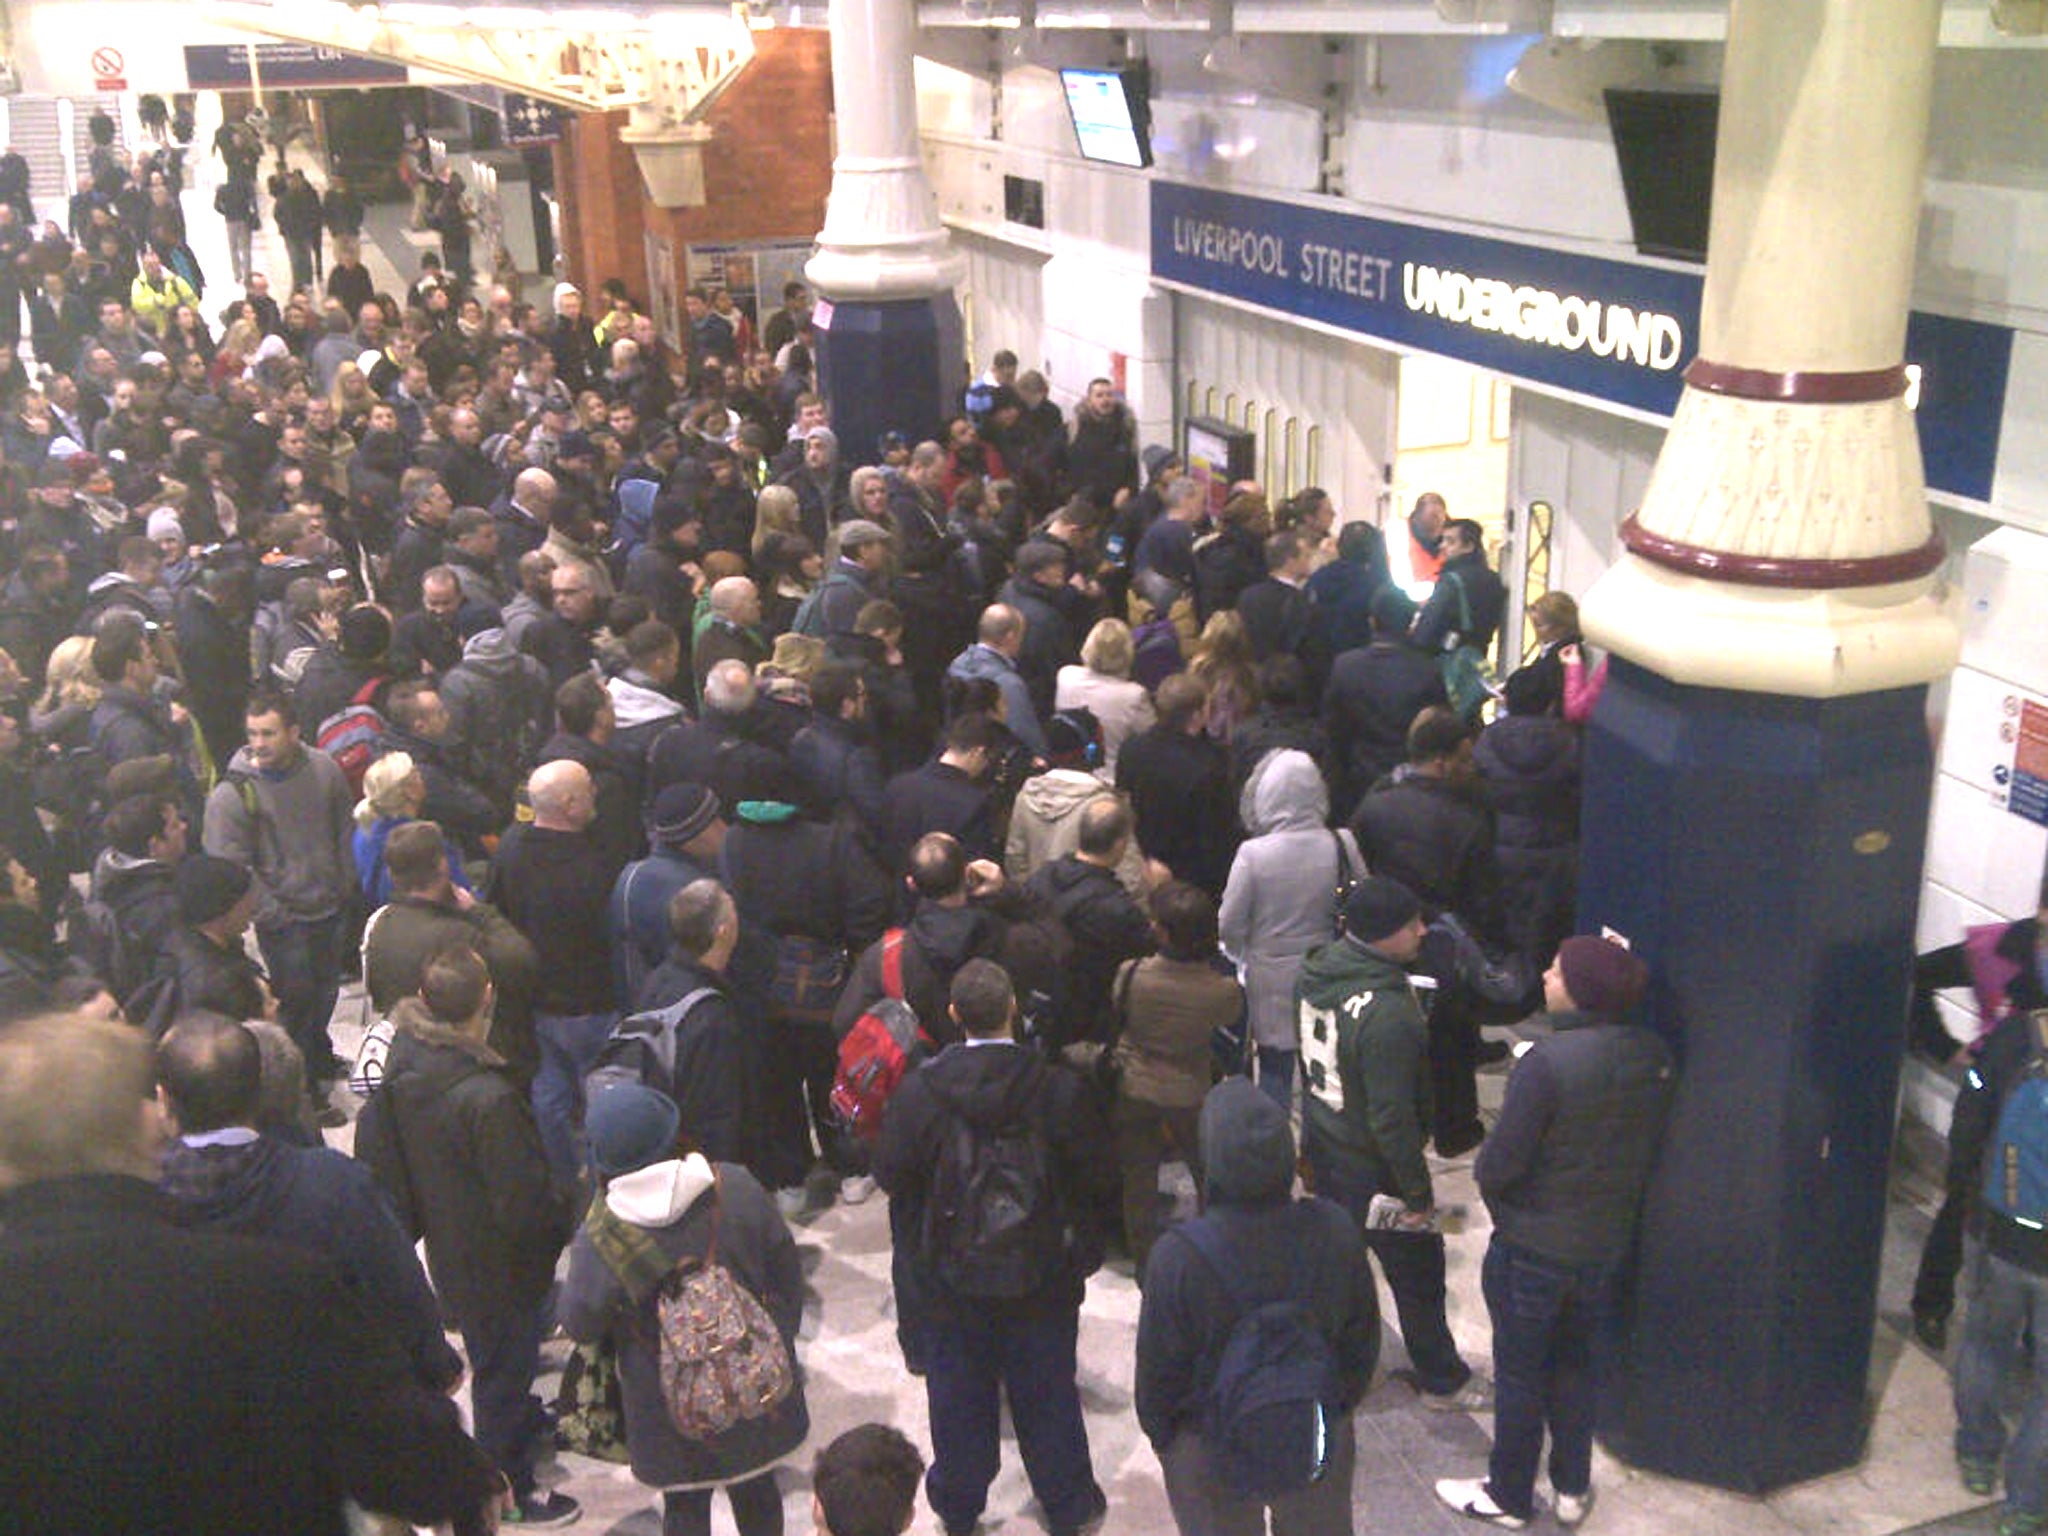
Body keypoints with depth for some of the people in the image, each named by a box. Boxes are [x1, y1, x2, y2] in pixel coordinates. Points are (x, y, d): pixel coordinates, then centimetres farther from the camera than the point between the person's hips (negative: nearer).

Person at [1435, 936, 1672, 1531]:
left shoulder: (1549, 1060, -28)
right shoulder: (1654, 1055, -9)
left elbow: (1499, 1163, -23)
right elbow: (1644, 1146, 3)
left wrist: (1491, 1185, -1)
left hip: (1532, 1247, -6)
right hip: (1607, 1243, 6)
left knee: (1520, 1373, 13)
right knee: (1576, 1366, 24)